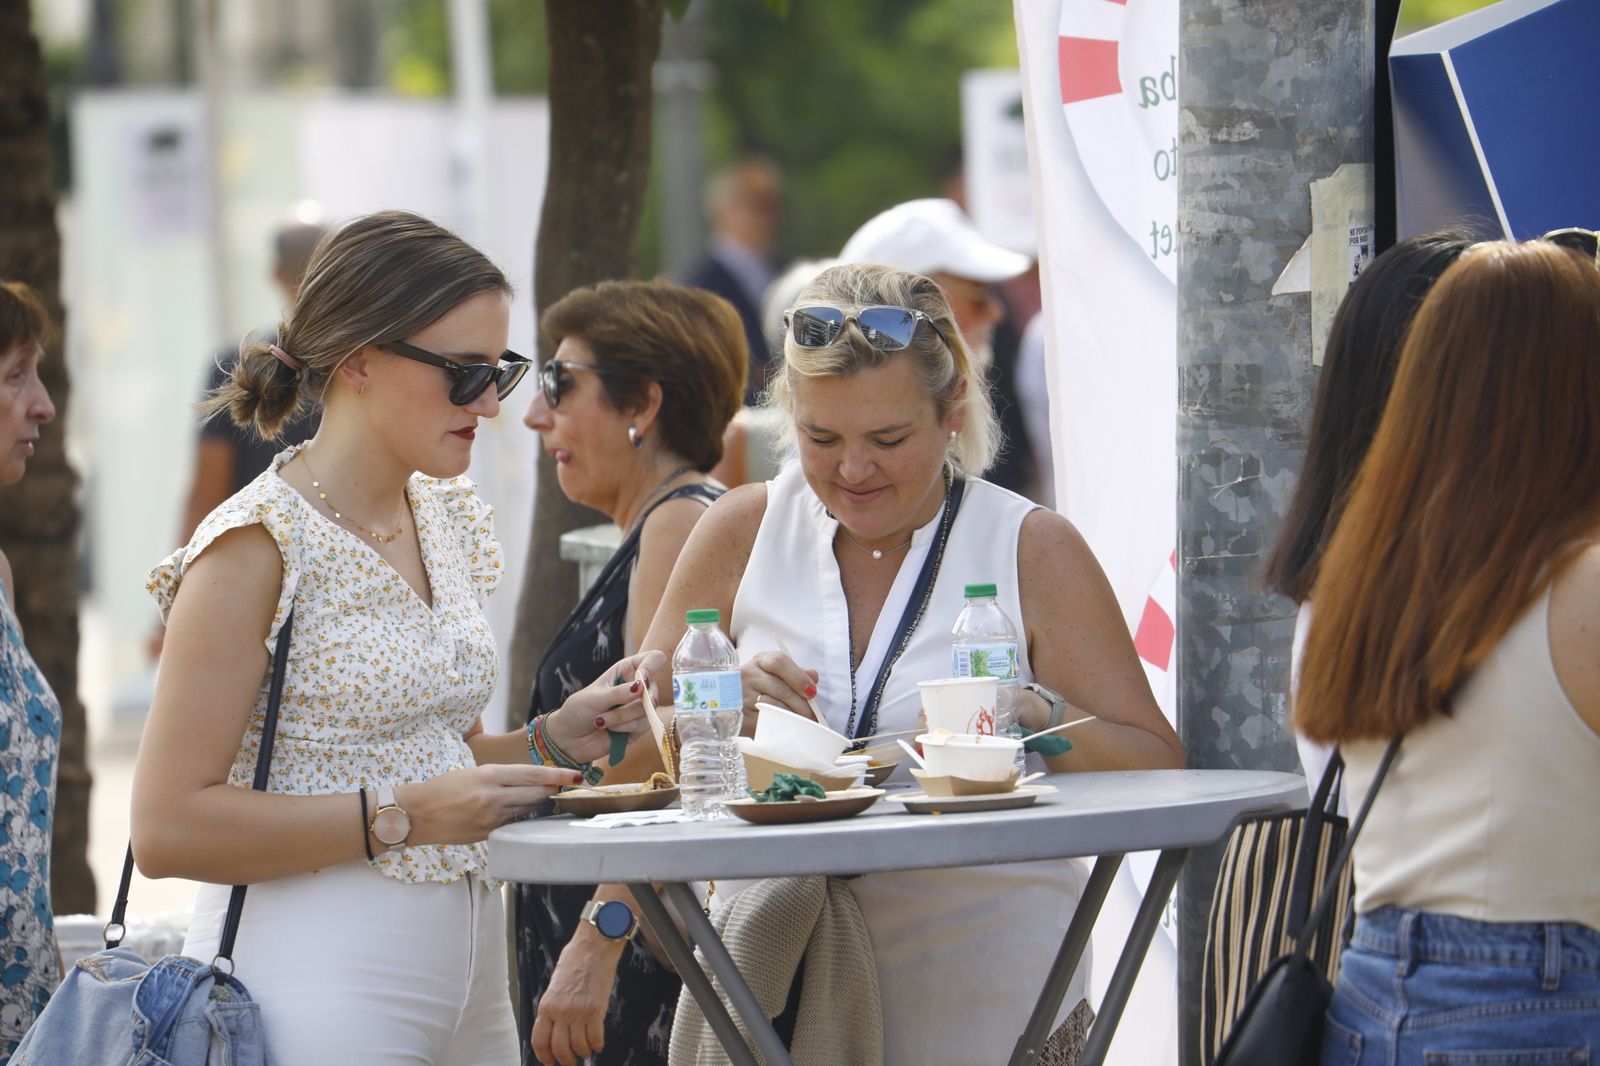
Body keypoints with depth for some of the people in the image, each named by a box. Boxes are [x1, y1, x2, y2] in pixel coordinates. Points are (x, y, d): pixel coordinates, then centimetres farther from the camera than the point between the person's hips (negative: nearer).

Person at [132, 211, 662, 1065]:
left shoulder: (444, 517, 11)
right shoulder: (257, 546, -12)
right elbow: (168, 828, -17)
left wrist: (559, 738, 3)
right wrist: (401, 818, -21)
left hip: (464, 977, 7)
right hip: (316, 987, -7)